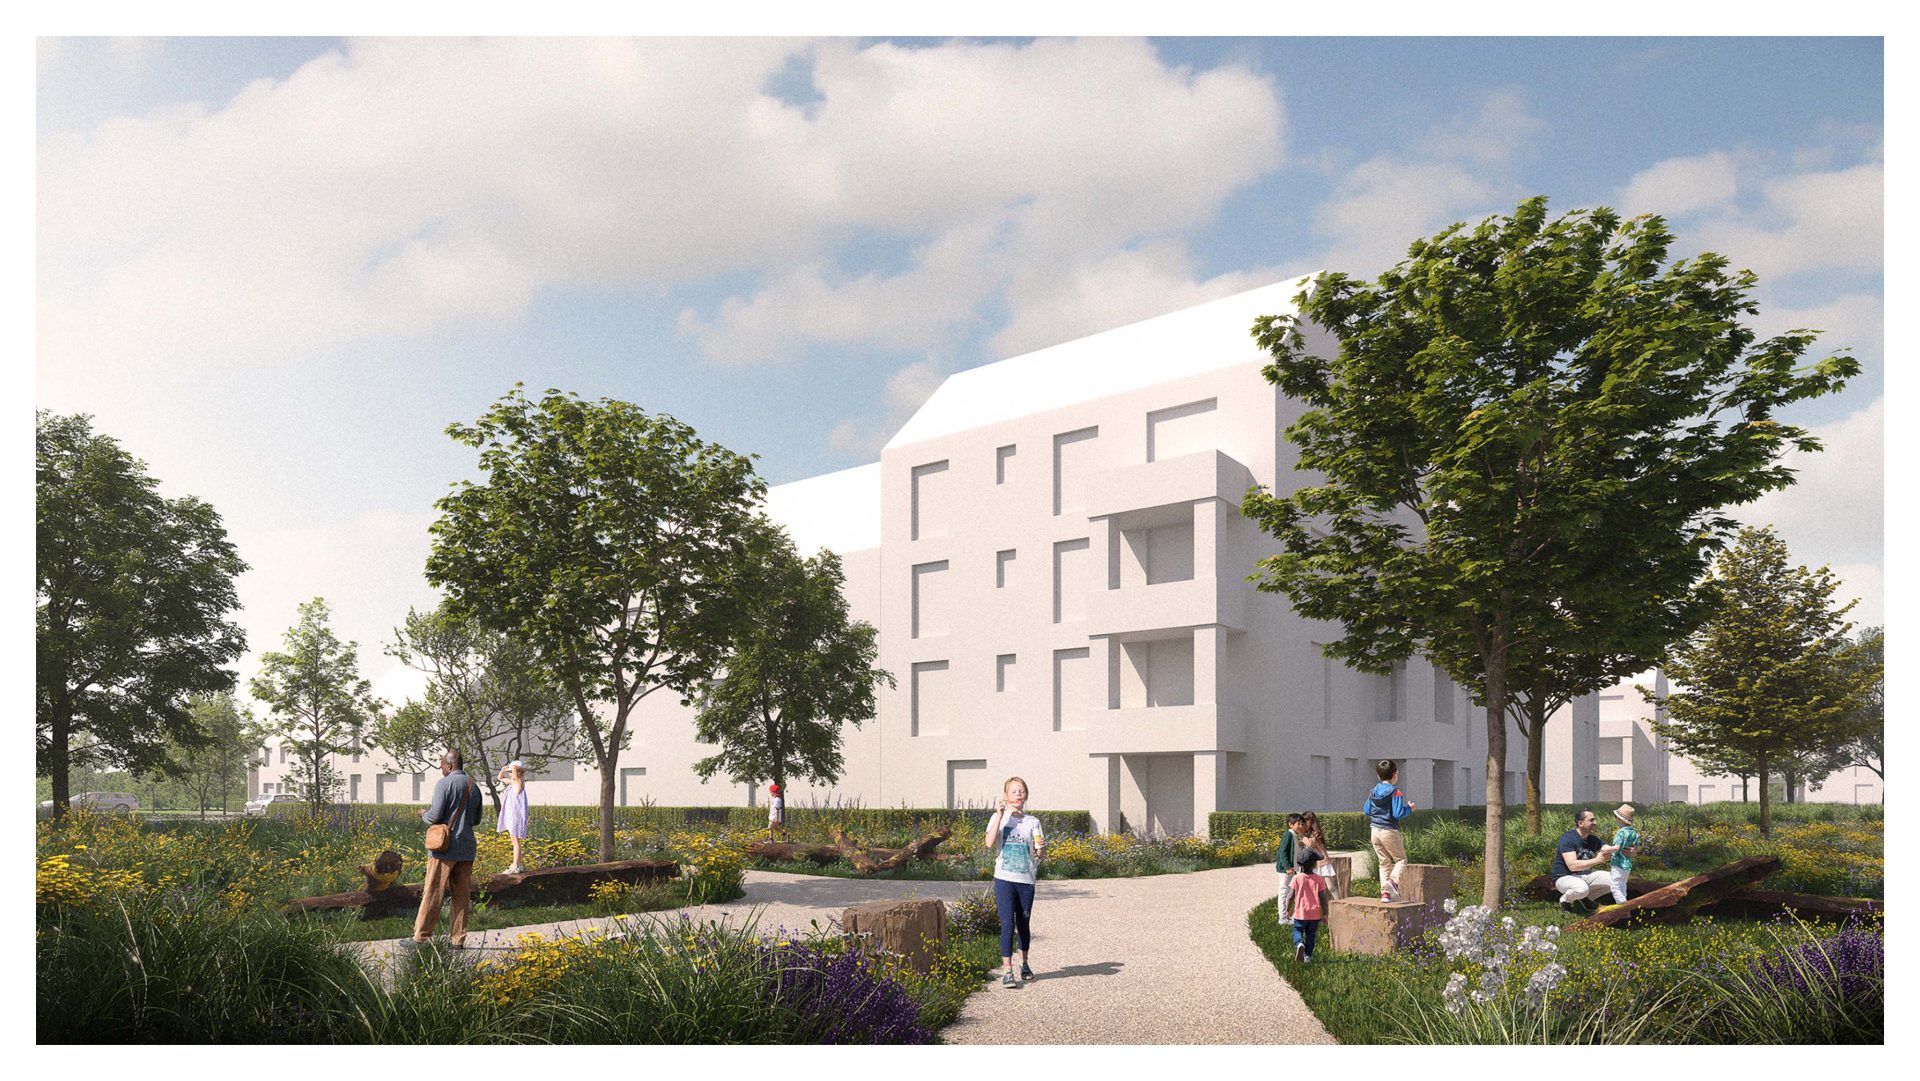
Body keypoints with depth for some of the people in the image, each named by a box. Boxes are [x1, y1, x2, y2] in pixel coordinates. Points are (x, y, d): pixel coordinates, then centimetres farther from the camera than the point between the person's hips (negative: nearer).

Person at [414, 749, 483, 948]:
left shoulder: (444, 784, -9)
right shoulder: (474, 787, 11)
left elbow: (435, 816, -14)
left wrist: (424, 815, 6)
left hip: (445, 848, -6)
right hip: (466, 849, 6)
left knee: (432, 893, -1)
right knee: (461, 895, 8)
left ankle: (421, 937, 3)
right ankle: (458, 938, 9)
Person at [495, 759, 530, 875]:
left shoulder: (519, 782, -14)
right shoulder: (512, 782, 11)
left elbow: (514, 768, -30)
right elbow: (500, 778, 25)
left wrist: (512, 768, -7)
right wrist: (503, 770, 6)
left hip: (516, 816, -9)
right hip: (511, 816, 9)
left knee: (516, 841, -6)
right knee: (515, 842, 14)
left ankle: (515, 867, -4)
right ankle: (517, 864, 22)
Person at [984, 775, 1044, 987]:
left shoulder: (1032, 822, 7)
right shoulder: (998, 817, 2)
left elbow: (1038, 854, 2)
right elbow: (989, 843, -15)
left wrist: (1042, 847, -21)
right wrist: (1000, 816, -17)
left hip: (1026, 879, 2)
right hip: (1004, 879, -2)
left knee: (1024, 924, 13)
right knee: (1007, 925, -10)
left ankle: (1024, 964, 32)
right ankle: (1008, 972, -9)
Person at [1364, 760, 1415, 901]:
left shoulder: (1374, 791, 7)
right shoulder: (1395, 792, -11)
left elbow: (1366, 810, 12)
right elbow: (1398, 813, -17)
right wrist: (1409, 808, 0)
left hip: (1375, 830, 6)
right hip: (1389, 831, -6)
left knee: (1384, 862, 13)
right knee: (1401, 859, 6)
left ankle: (1385, 892, 6)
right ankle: (1393, 881, -20)